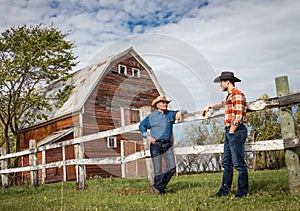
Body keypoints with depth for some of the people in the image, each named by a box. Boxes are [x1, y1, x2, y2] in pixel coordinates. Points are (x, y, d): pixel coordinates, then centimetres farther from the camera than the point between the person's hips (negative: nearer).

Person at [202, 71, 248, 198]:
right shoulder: (230, 96, 20)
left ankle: (242, 192, 2)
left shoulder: (237, 94, -9)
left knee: (239, 163, -5)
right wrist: (210, 107, 49)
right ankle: (224, 190, 16)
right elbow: (224, 104, 44)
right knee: (226, 163, 10)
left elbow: (238, 116, -17)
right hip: (229, 132, 10)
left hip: (236, 131, -10)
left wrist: (232, 132, -14)